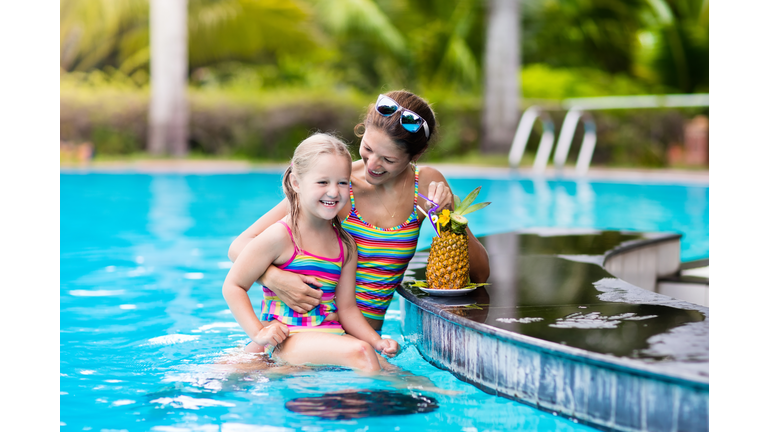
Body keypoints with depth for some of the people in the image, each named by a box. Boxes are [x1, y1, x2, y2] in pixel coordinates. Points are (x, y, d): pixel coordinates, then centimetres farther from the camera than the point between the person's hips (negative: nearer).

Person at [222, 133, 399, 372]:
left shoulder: (345, 245, 11)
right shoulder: (280, 236, -8)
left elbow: (346, 308, 12)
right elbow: (233, 286, -5)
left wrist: (377, 341, -2)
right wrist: (258, 333, -14)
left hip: (329, 338, 7)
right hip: (286, 340, -7)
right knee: (359, 352, -29)